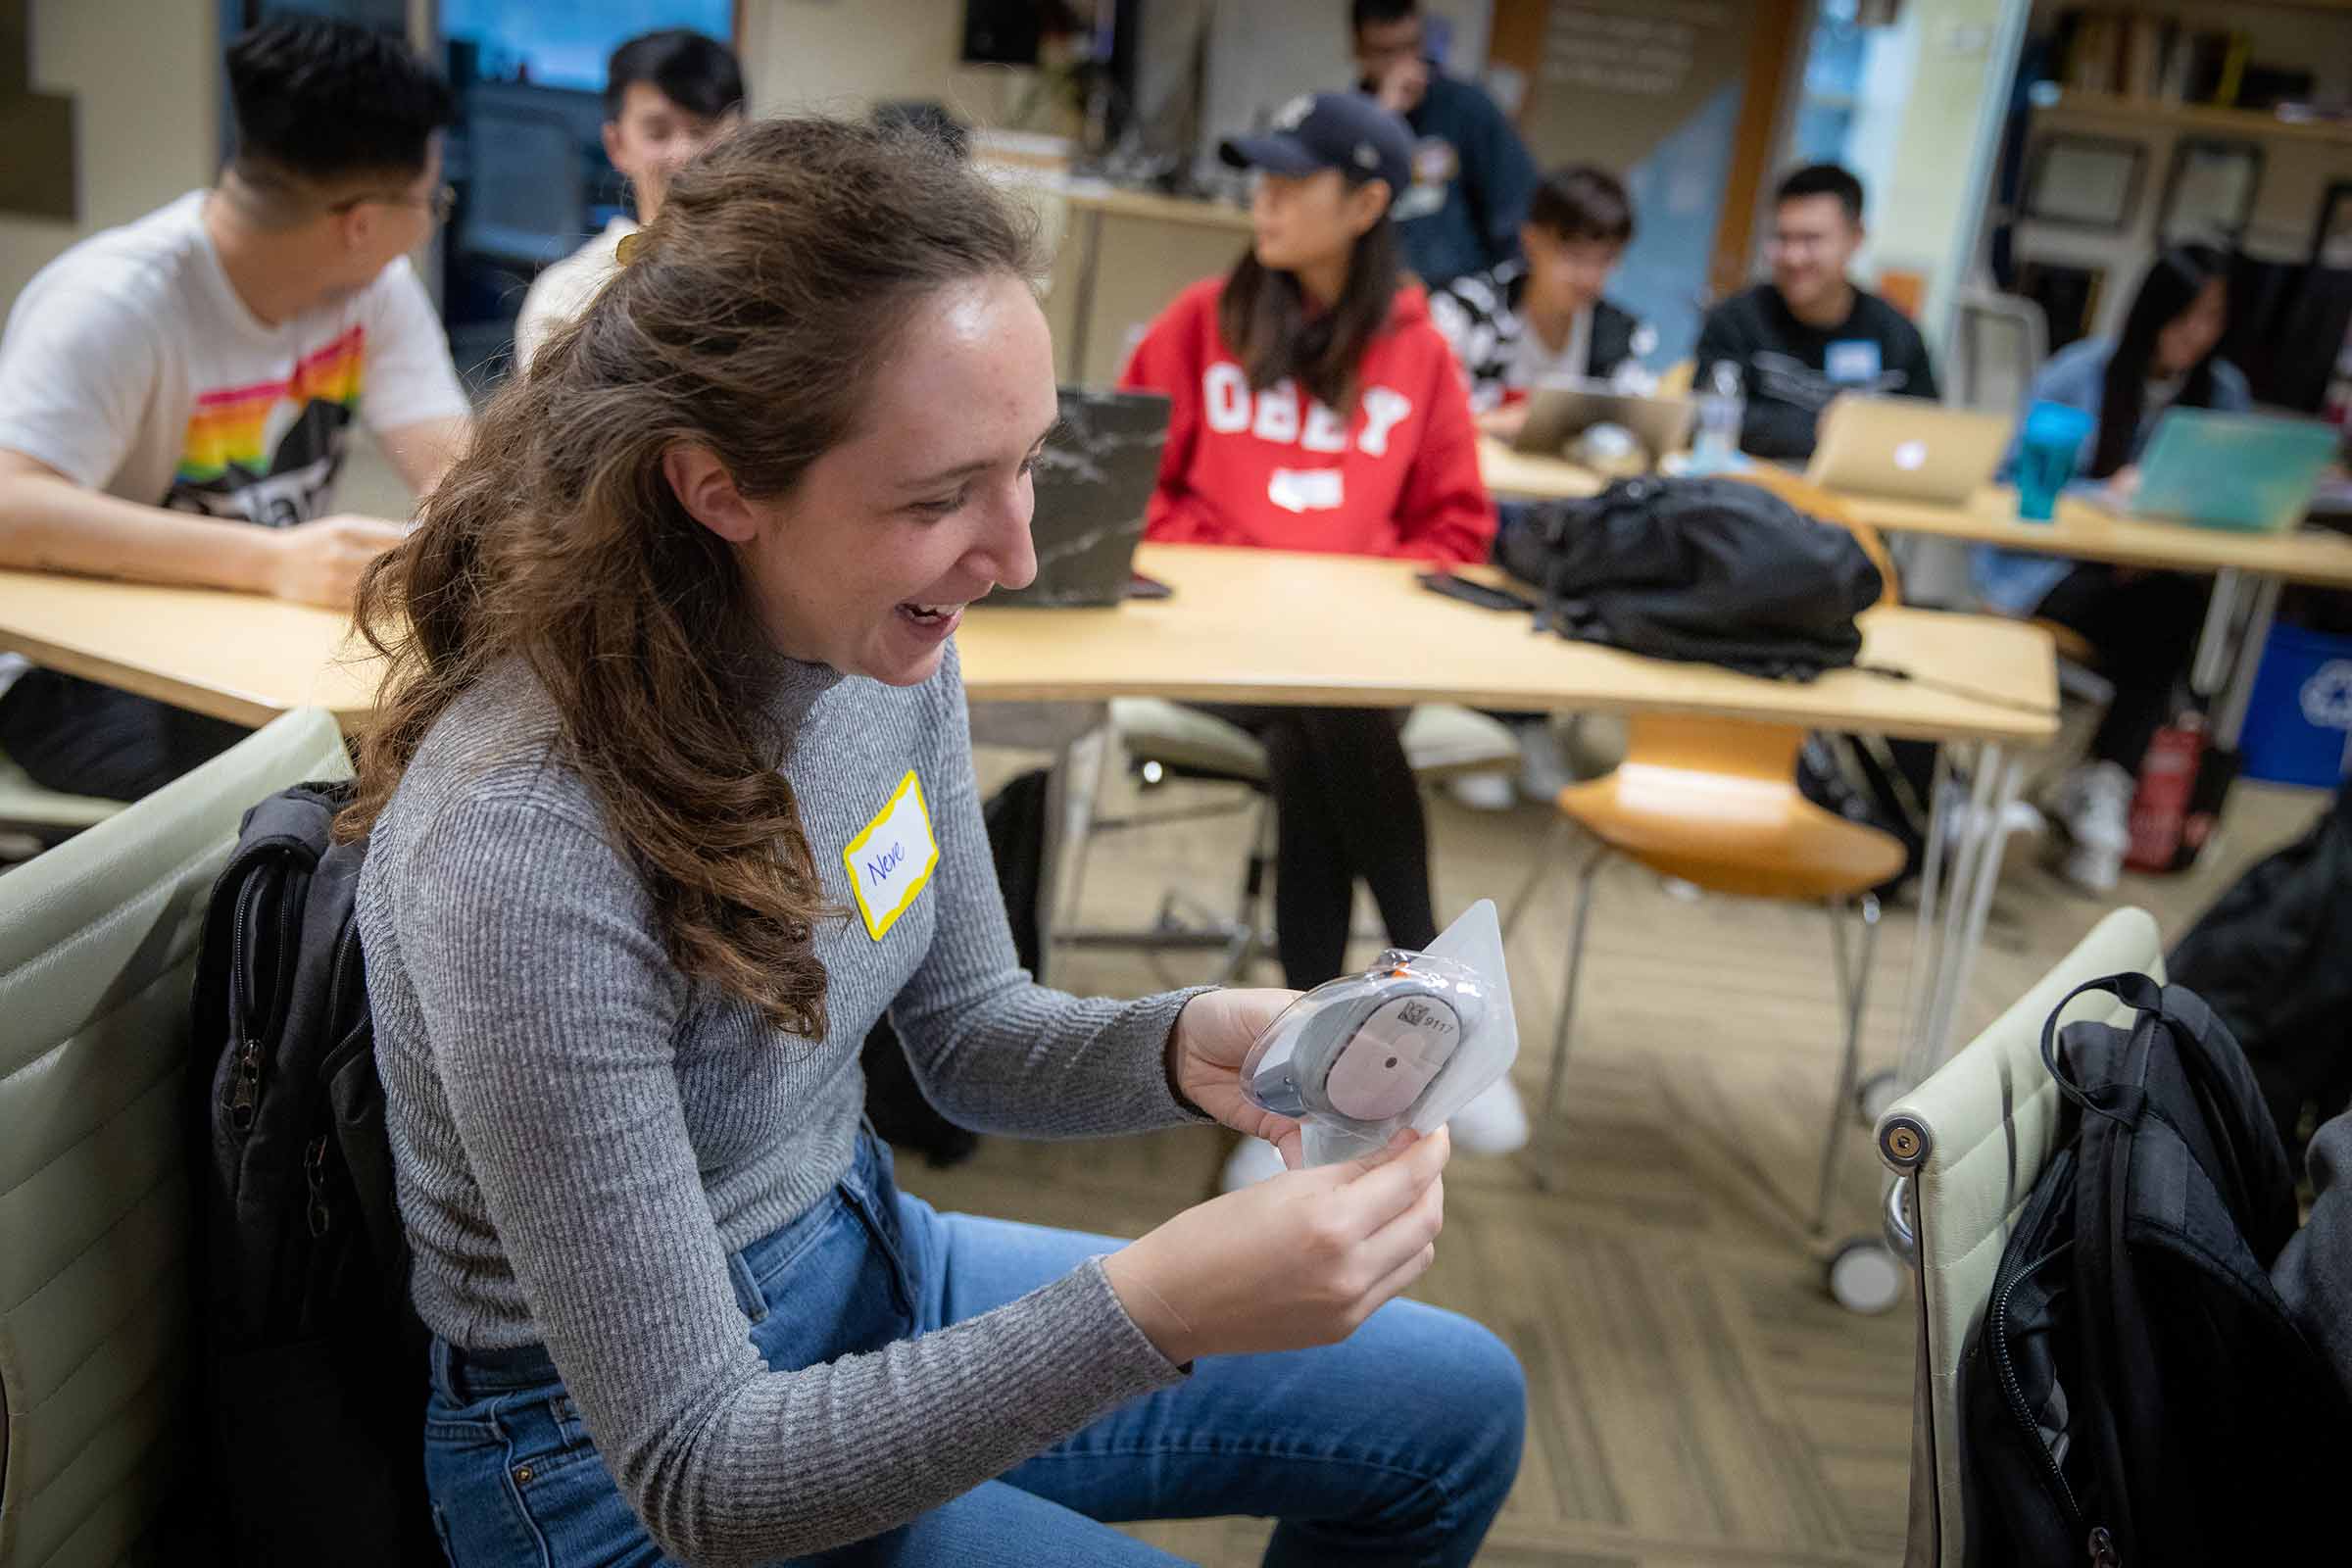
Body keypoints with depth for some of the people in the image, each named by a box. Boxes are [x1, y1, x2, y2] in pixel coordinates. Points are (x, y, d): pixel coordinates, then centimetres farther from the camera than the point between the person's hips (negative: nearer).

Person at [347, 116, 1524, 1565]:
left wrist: (1182, 1049, -19)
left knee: (1461, 1407, 11)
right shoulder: (522, 852, -34)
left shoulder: (887, 642, -12)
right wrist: (1151, 1311, -37)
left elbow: (968, 1035, 2)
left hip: (871, 1274, 7)